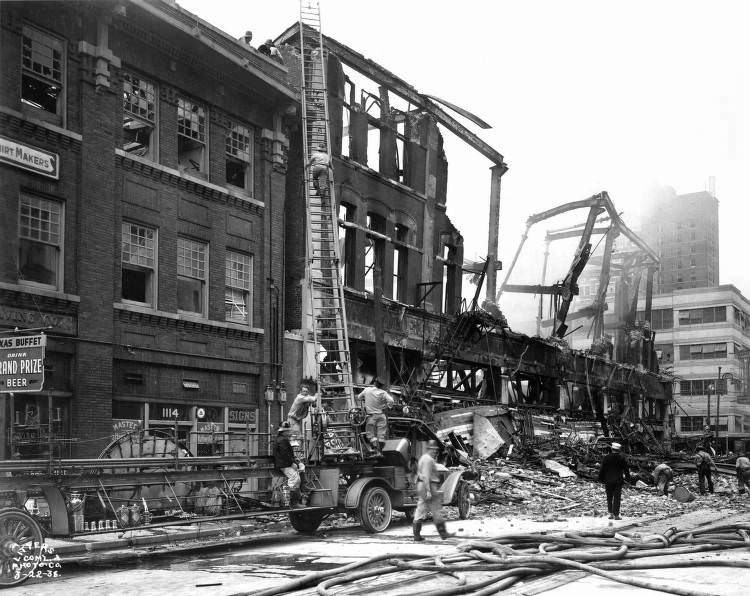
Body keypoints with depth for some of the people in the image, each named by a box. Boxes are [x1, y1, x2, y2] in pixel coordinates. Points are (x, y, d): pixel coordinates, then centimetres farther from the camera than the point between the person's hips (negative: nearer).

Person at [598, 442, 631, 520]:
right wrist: (628, 478, 13)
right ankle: (616, 515, -1)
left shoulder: (606, 457, -4)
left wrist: (601, 478, 6)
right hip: (618, 481, 0)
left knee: (609, 497, 10)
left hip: (608, 480, 0)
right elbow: (626, 469, 3)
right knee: (617, 498, 1)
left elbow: (602, 469, -2)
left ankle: (611, 513, 7)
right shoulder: (622, 458, -3)